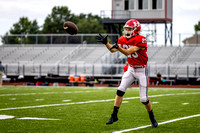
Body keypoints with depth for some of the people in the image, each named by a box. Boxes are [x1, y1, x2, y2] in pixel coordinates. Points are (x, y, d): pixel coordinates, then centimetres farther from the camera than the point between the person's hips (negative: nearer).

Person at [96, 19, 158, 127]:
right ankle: (114, 116, 0)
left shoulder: (140, 40, -22)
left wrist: (118, 47, -44)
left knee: (144, 99, -4)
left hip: (141, 70, -6)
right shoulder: (123, 39, 0)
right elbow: (112, 50, 0)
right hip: (131, 69, 6)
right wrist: (106, 42, -16)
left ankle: (152, 118, 19)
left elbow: (128, 52, -29)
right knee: (120, 90, -8)